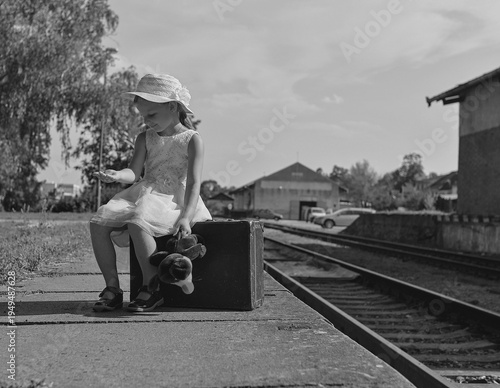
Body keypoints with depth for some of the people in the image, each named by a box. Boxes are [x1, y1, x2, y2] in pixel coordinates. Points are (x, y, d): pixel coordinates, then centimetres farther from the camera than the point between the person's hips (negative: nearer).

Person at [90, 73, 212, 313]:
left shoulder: (192, 140, -4)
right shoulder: (145, 139, 14)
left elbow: (194, 183, -12)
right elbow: (134, 172, 1)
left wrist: (186, 217, -25)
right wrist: (116, 175, -24)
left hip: (174, 199, -6)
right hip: (145, 194, 7)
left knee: (138, 223, -34)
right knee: (98, 223, -12)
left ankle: (152, 288, -19)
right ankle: (112, 287, -5)